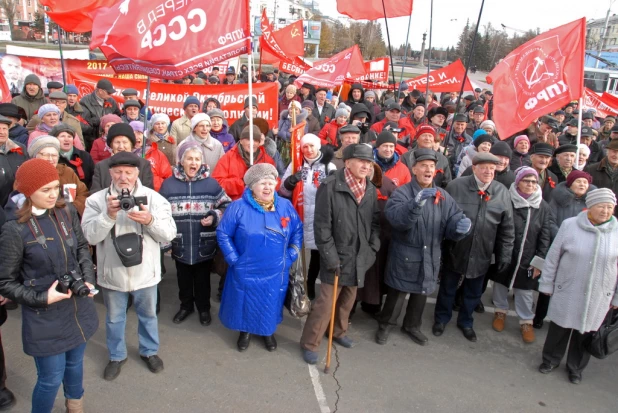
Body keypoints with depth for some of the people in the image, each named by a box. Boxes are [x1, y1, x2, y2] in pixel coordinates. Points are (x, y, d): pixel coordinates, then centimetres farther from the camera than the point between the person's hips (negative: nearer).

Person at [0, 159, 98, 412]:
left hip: (78, 307, 5)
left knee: (75, 364, 25)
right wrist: (40, 298, -20)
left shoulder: (67, 213, -6)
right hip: (44, 316, -5)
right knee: (51, 379, 8)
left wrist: (88, 279, -5)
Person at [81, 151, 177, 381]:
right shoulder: (97, 200, -8)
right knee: (114, 318, 20)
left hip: (145, 272, 0)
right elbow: (90, 236, -15)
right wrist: (108, 215, -29)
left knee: (148, 315, 20)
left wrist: (150, 220, -29)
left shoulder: (153, 198, -9)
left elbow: (169, 234, -11)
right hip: (112, 273, 0)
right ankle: (117, 356, 44)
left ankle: (149, 351, 45)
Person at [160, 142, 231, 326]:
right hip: (180, 244, 1)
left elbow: (226, 206, 3)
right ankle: (186, 305, 43)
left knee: (202, 278, 16)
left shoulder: (211, 183, -6)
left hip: (204, 244, -1)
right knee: (183, 278, 20)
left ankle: (204, 308, 37)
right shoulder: (168, 184, -4)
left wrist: (215, 217, -15)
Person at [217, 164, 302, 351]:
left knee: (270, 305, 18)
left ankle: (268, 332, 45)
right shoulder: (238, 207, -14)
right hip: (246, 271, -2)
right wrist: (234, 259, -10)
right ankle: (245, 331, 44)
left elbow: (298, 231, 6)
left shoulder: (285, 206, -5)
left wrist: (291, 255, -1)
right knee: (245, 303, 17)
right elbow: (223, 234, -7)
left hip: (275, 272, 2)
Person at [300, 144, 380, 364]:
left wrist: (372, 250, 1)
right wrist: (330, 257, -16)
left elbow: (375, 223, 11)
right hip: (337, 256, -6)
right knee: (325, 302, -1)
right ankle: (309, 344, 16)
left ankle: (338, 332, 42)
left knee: (348, 300, 19)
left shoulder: (370, 190, 4)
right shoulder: (330, 186, -15)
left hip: (359, 258, 6)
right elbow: (322, 225, -15)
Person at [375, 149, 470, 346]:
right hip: (404, 255, -5)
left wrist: (461, 224, -28)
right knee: (397, 293, 9)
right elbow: (395, 217, -32)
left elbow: (452, 221, -4)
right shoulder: (403, 192, -13)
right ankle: (385, 324, 33)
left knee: (421, 293, 20)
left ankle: (412, 326, 43)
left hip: (430, 256, 5)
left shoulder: (443, 195, 3)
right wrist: (416, 203, -49)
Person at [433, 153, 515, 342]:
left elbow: (507, 227, 2)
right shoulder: (456, 186, -11)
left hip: (482, 253, 3)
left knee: (474, 291, 20)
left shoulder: (502, 192, -2)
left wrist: (505, 254, 1)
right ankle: (441, 318, 40)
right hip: (455, 249, -2)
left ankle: (465, 321, 43)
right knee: (448, 287, 17)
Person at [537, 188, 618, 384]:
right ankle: (551, 359, 39)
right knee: (559, 328, 14)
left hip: (598, 297, 1)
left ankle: (576, 367, 40)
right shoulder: (570, 225, -11)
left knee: (586, 332, 17)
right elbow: (553, 257, -3)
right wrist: (547, 284, 1)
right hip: (566, 292, -1)